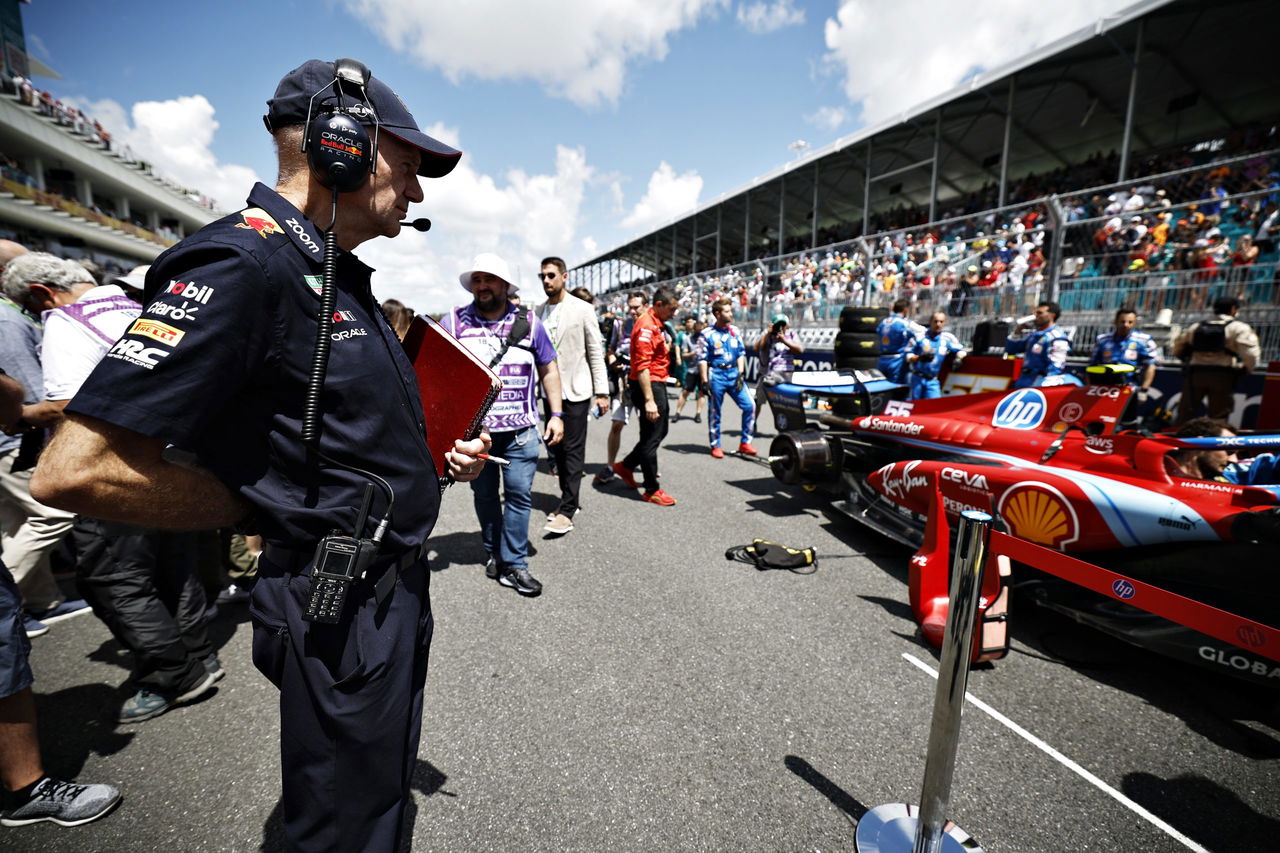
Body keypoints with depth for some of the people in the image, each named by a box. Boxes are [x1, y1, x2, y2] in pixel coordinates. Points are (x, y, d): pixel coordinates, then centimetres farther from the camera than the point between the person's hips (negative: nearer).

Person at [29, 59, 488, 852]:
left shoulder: (343, 278, 10)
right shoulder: (242, 266, -21)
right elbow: (75, 470, -25)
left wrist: (437, 454, 6)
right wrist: (276, 507, -16)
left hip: (398, 585, 9)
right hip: (342, 613, -8)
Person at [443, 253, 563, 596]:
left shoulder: (528, 322, 4)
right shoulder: (453, 321, 2)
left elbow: (549, 369, 9)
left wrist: (556, 414, 2)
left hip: (520, 429, 0)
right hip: (472, 429, 1)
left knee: (519, 493, 0)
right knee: (484, 494, 14)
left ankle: (513, 564, 13)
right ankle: (493, 553, 34)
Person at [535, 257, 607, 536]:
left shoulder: (582, 309, -4)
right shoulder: (538, 312, 7)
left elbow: (596, 352, -4)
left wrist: (602, 392, -8)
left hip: (576, 390, -5)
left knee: (573, 450, -3)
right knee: (557, 448, 12)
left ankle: (567, 510, 2)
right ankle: (569, 499, 25)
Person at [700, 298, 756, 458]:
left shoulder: (735, 331, 9)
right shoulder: (708, 334, -3)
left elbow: (741, 353, 10)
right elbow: (703, 359, -4)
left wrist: (740, 374, 0)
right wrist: (705, 381, -9)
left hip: (734, 373, 4)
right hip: (716, 375, -4)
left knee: (749, 405, -5)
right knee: (714, 412, 5)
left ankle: (745, 443, 7)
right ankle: (715, 446, 18)